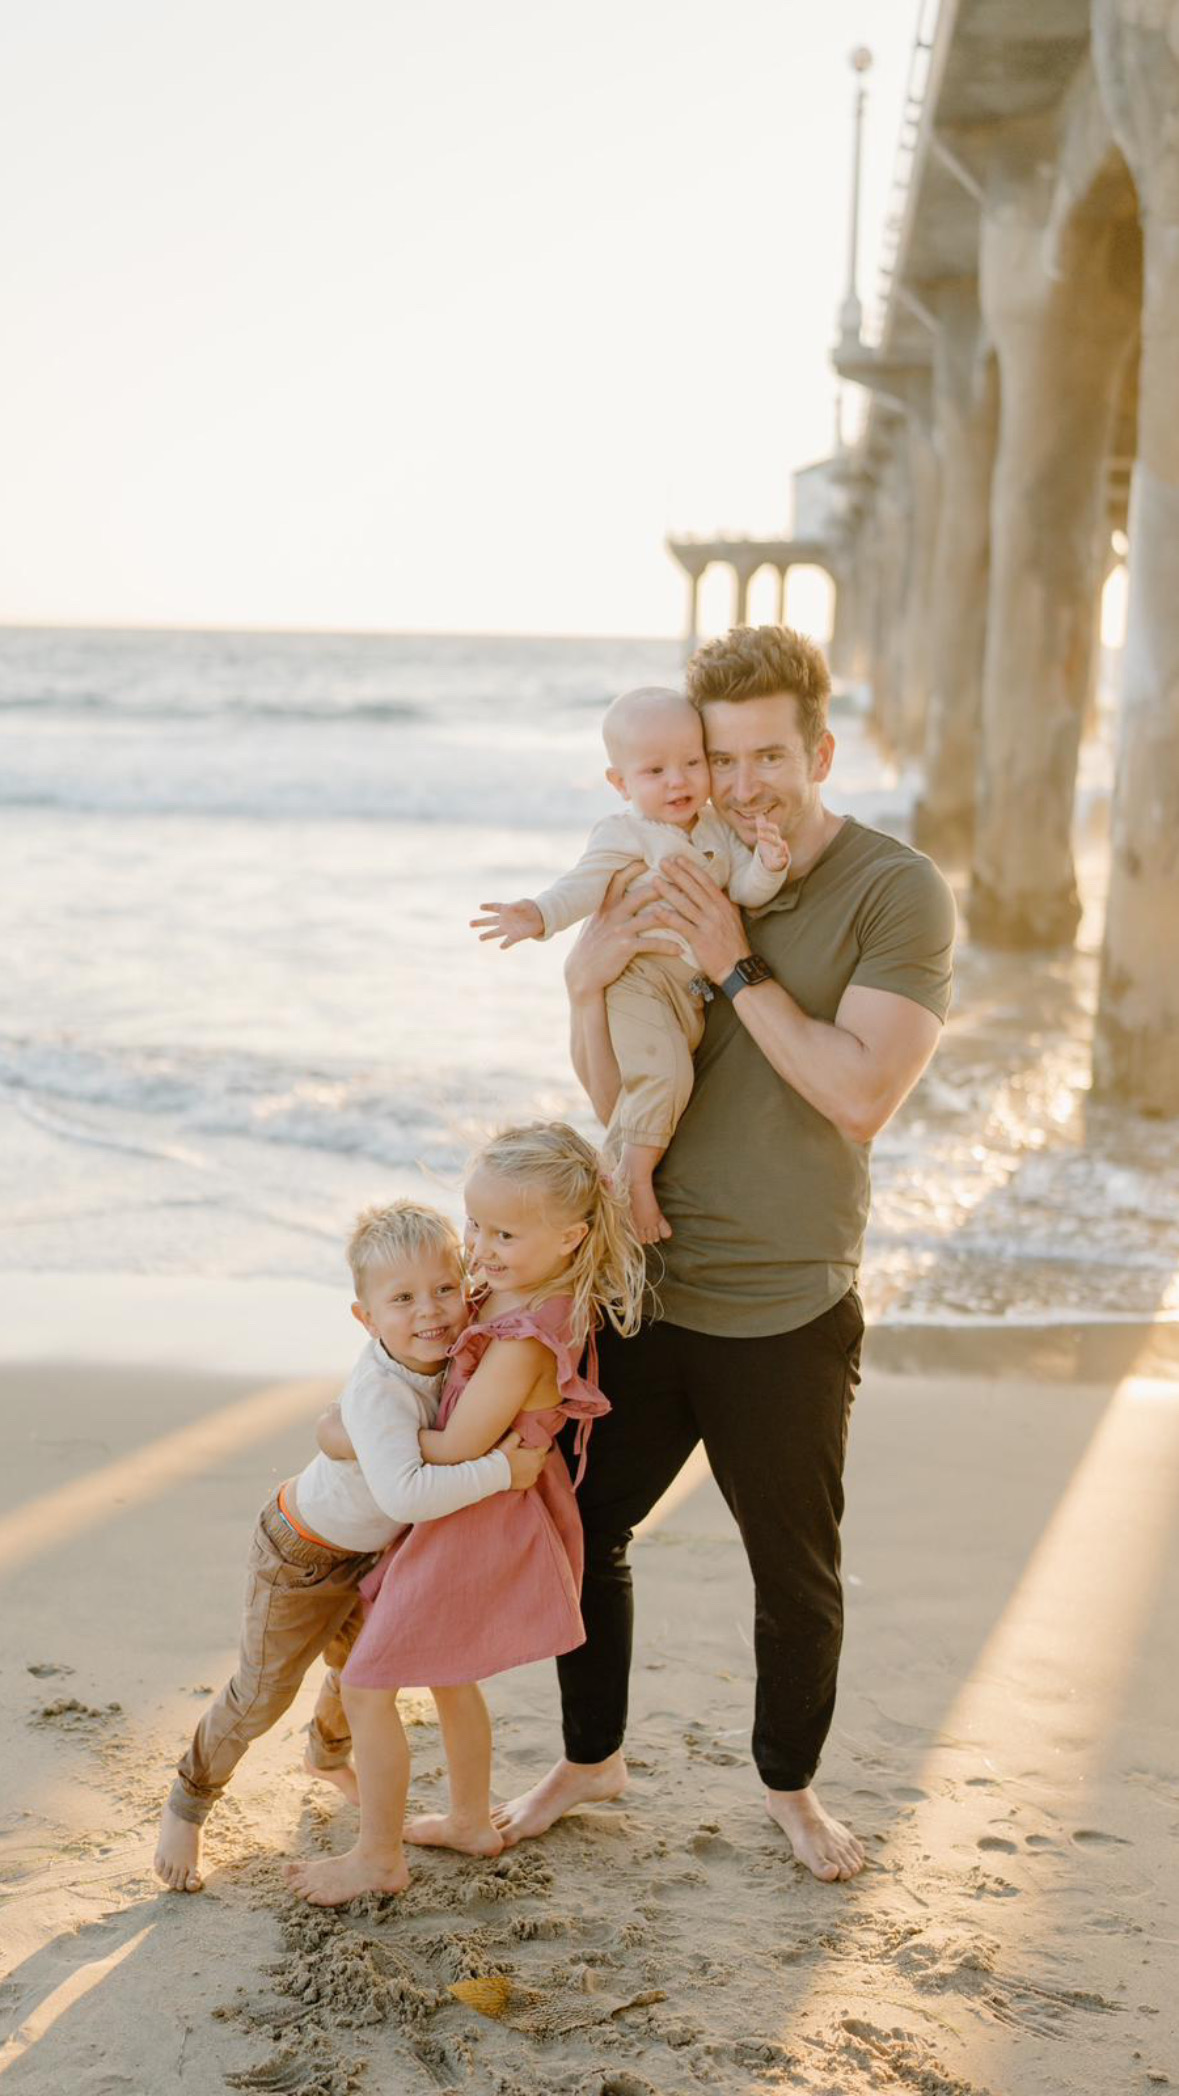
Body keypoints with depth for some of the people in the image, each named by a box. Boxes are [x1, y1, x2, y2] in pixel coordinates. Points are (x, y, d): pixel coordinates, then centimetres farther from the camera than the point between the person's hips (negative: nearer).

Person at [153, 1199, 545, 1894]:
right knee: (262, 1694, 5)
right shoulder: (379, 1393, -42)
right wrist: (500, 1470, -50)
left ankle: (330, 1752, 59)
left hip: (372, 1549, 7)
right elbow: (404, 1493, -55)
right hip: (301, 1552, -7)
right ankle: (189, 1804, 31)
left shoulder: (446, 1354, -18)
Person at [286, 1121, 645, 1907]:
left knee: (368, 1686, 2)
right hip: (477, 1519, 10)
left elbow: (455, 1449, -26)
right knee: (448, 1675, 27)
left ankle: (379, 1858, 17)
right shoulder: (510, 1297, -3)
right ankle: (472, 1820, 43)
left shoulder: (524, 1341, -31)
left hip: (473, 1525, -10)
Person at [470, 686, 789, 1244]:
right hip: (641, 979, -6)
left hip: (701, 986, 7)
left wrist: (767, 866, -19)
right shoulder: (623, 836, -4)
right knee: (663, 1074, -24)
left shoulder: (718, 830, 13)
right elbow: (585, 884, -18)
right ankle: (633, 1178, -13)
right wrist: (538, 914, -37)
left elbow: (745, 887, 4)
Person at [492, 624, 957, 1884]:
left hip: (787, 1317, -4)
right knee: (581, 1528, 14)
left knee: (796, 1576, 12)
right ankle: (590, 1758, 38)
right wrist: (587, 987, -15)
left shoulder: (897, 893, -10)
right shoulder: (672, 884, 4)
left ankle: (790, 1783, 38)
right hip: (645, 1288, 4)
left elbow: (862, 1095, -20)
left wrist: (739, 969, -21)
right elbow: (614, 1099, 4)